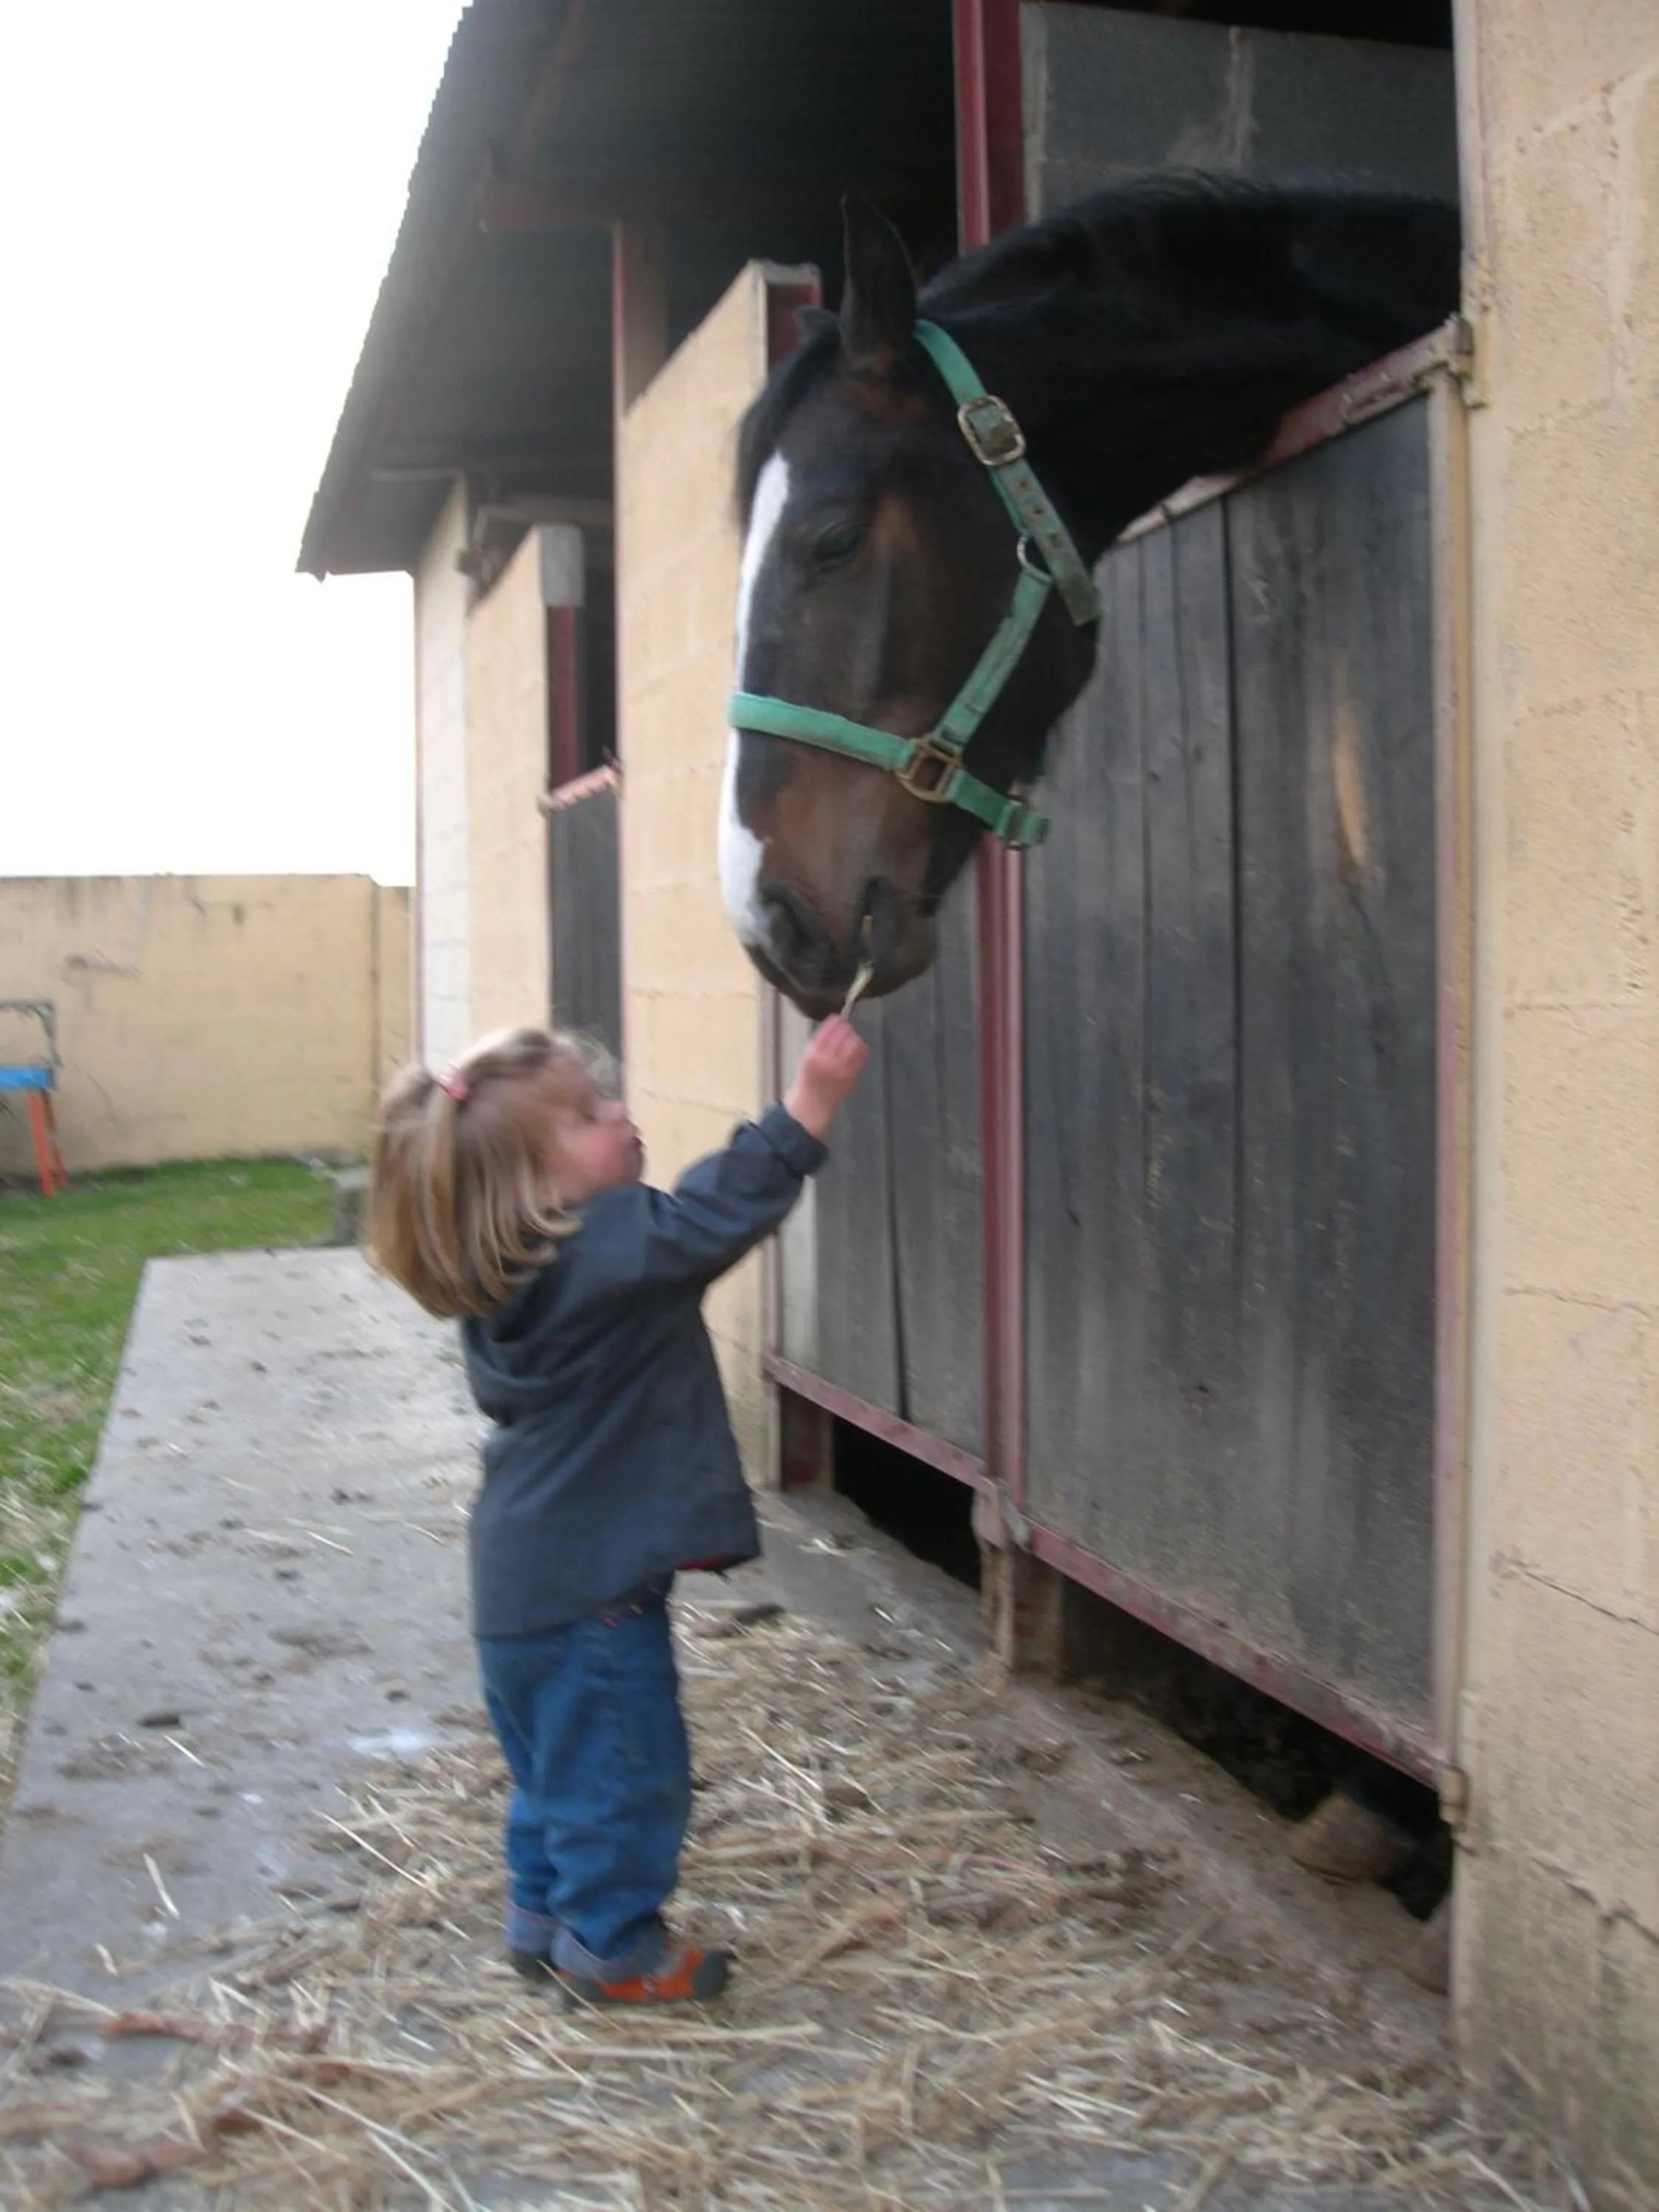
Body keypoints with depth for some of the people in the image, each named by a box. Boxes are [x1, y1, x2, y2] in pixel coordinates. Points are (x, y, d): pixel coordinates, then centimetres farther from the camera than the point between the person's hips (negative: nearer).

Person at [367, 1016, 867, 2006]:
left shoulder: (515, 1272, 6)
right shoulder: (603, 1255, -24)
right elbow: (711, 1216, -33)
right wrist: (809, 1109, -33)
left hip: (533, 1574, 10)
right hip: (591, 1578, -10)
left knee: (561, 1755, 23)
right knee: (623, 1765, 5)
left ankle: (545, 1917, 36)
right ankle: (613, 1945, 19)